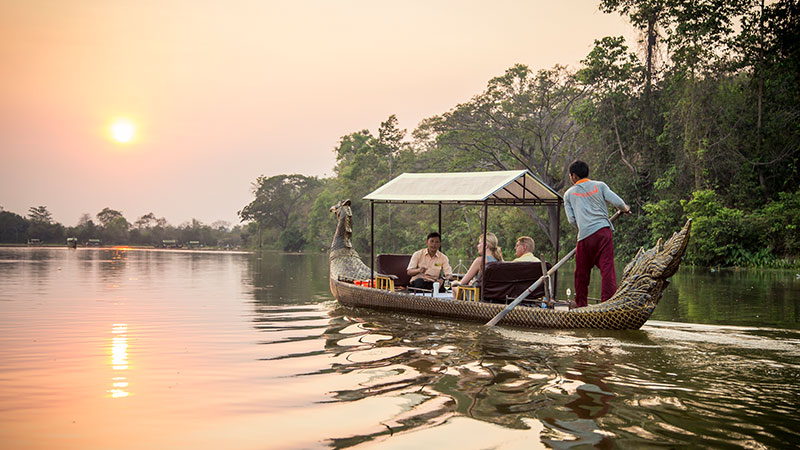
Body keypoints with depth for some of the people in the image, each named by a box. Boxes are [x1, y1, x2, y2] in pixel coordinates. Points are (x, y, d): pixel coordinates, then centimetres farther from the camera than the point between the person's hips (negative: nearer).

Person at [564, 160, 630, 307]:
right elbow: (618, 202, 3)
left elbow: (572, 220, 9)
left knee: (581, 272, 12)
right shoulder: (599, 185, 12)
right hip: (603, 230, 0)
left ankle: (581, 305, 20)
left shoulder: (569, 194, 15)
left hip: (584, 236, 0)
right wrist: (625, 209, 24)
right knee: (607, 267, -6)